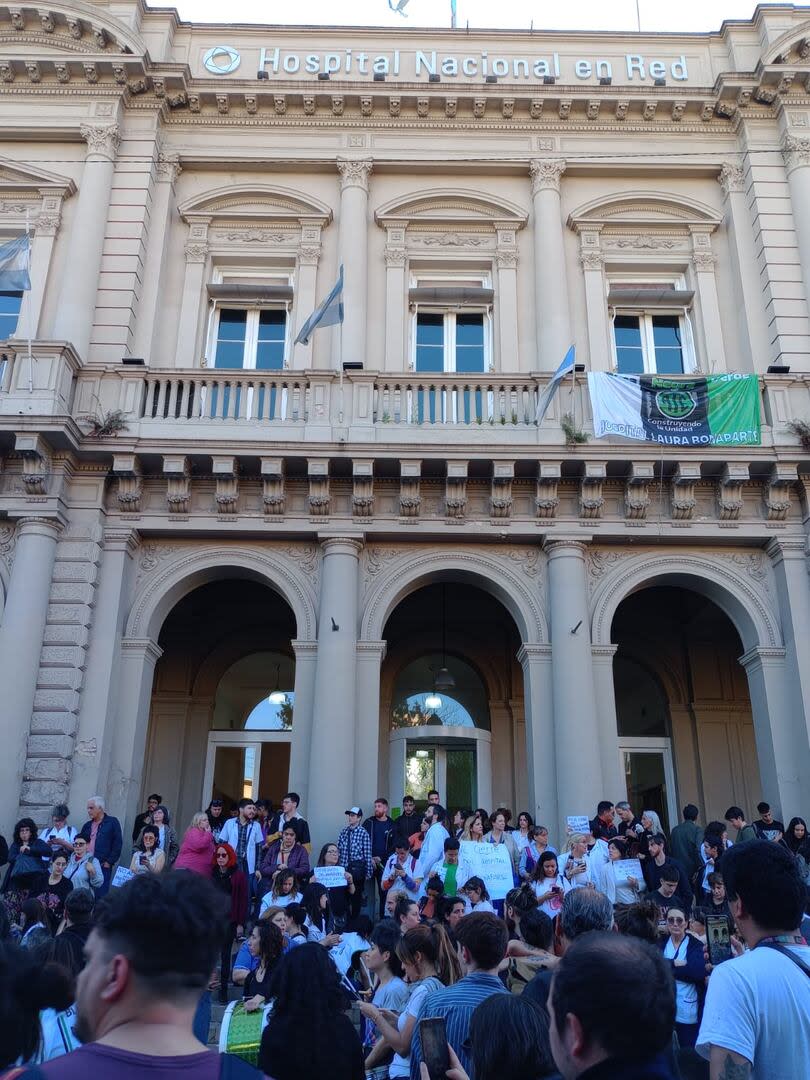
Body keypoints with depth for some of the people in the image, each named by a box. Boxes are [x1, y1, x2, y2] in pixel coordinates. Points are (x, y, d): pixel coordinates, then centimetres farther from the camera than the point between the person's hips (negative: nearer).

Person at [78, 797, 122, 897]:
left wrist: (109, 862, -8)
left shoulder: (112, 822, 1)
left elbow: (117, 844, -3)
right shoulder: (87, 825, 18)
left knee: (100, 896, -7)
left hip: (103, 866, -5)